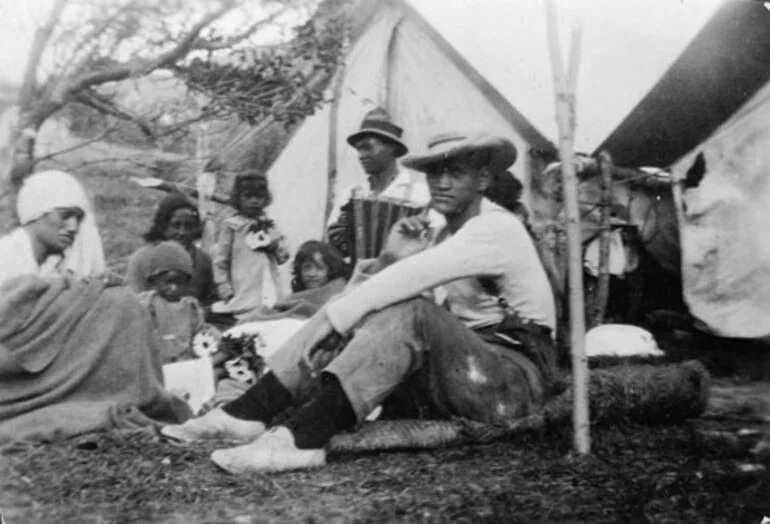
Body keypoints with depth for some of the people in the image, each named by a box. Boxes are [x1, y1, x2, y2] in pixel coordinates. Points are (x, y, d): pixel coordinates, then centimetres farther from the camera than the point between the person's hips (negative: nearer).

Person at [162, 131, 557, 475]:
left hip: (517, 376, -8)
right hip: (465, 368, 8)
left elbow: (412, 278, -30)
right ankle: (247, 414, -10)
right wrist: (390, 258, -15)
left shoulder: (495, 228, -15)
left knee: (409, 310, -33)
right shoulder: (448, 233, 13)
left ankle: (302, 440, -38)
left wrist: (332, 319, -29)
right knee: (359, 307, -4)